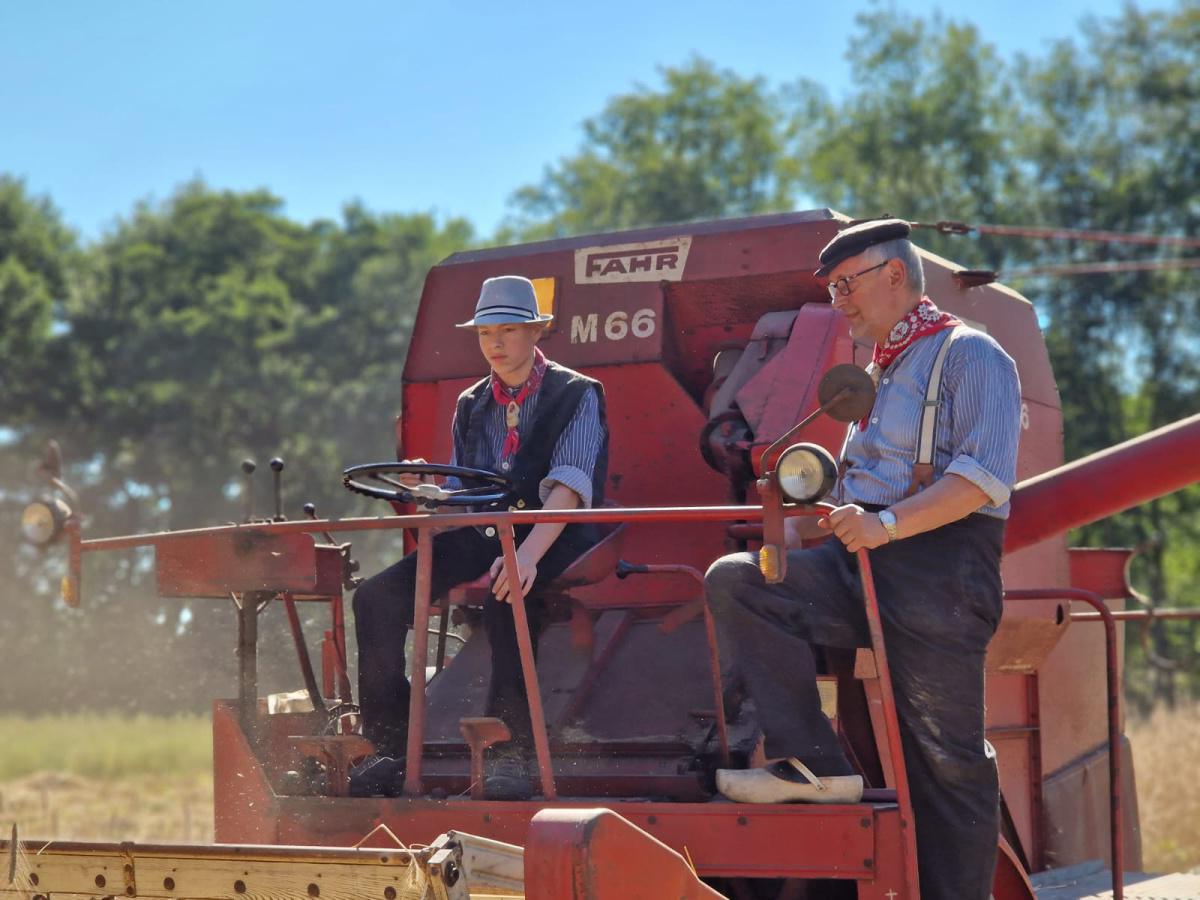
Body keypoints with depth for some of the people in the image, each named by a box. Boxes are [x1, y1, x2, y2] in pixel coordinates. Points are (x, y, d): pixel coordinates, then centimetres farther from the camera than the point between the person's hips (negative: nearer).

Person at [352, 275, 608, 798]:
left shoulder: (575, 396, 1)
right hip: (482, 535, 6)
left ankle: (515, 753, -35)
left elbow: (569, 489, -16)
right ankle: (390, 748, -14)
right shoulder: (471, 407, 19)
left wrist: (528, 552, -33)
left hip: (554, 539, -6)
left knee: (507, 596, -40)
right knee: (377, 597, -17)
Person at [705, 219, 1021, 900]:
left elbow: (986, 474, -17)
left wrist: (888, 523, -27)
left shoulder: (969, 355, -3)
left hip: (939, 571, -8)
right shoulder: (879, 376, 25)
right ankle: (817, 765, -15)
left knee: (947, 757, -5)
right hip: (860, 564, 8)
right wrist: (801, 529, 16)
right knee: (736, 582, -13)